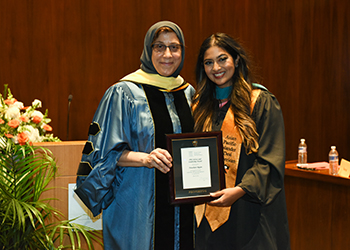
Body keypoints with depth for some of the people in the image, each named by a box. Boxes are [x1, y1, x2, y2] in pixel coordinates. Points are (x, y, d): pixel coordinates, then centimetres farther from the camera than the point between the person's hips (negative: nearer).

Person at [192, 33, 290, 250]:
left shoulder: (261, 102, -6)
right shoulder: (201, 105, 11)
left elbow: (271, 160, -12)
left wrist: (240, 190, -24)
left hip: (248, 210, -4)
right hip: (209, 209, 5)